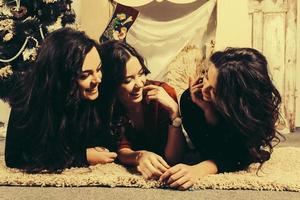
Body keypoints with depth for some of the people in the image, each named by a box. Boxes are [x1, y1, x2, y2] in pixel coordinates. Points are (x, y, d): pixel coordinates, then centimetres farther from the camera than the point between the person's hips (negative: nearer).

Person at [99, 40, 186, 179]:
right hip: (129, 172, 1)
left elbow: (172, 159, -20)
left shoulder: (163, 92, -20)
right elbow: (122, 150, -15)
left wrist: (174, 111, -32)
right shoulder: (106, 105, -16)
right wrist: (139, 156, -38)